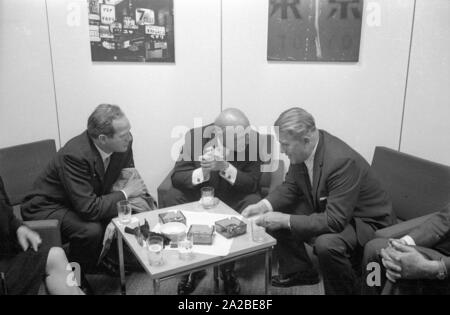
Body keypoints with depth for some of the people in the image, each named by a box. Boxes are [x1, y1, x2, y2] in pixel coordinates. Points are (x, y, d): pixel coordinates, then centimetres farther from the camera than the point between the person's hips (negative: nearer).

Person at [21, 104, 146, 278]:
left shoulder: (123, 144, -15)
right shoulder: (75, 155, -35)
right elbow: (89, 209, -35)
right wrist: (125, 193, -25)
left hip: (88, 200, 7)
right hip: (48, 208, -7)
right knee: (91, 230, -30)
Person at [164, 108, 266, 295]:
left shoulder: (252, 139, -20)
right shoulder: (195, 136, -19)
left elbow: (252, 184, -21)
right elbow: (177, 177, -18)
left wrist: (225, 168, -39)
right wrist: (203, 172, -39)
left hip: (234, 197, 0)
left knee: (254, 204, -29)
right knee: (171, 199, -24)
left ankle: (228, 268, -8)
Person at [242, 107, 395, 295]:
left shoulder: (342, 161, -35)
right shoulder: (301, 151, -12)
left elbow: (335, 221, -35)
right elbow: (290, 186, 3)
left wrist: (285, 220, -33)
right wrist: (264, 205, -15)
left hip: (364, 220, -8)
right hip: (325, 209, 8)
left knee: (326, 244, -35)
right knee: (276, 212, -2)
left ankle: (347, 290, -2)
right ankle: (299, 271, 18)